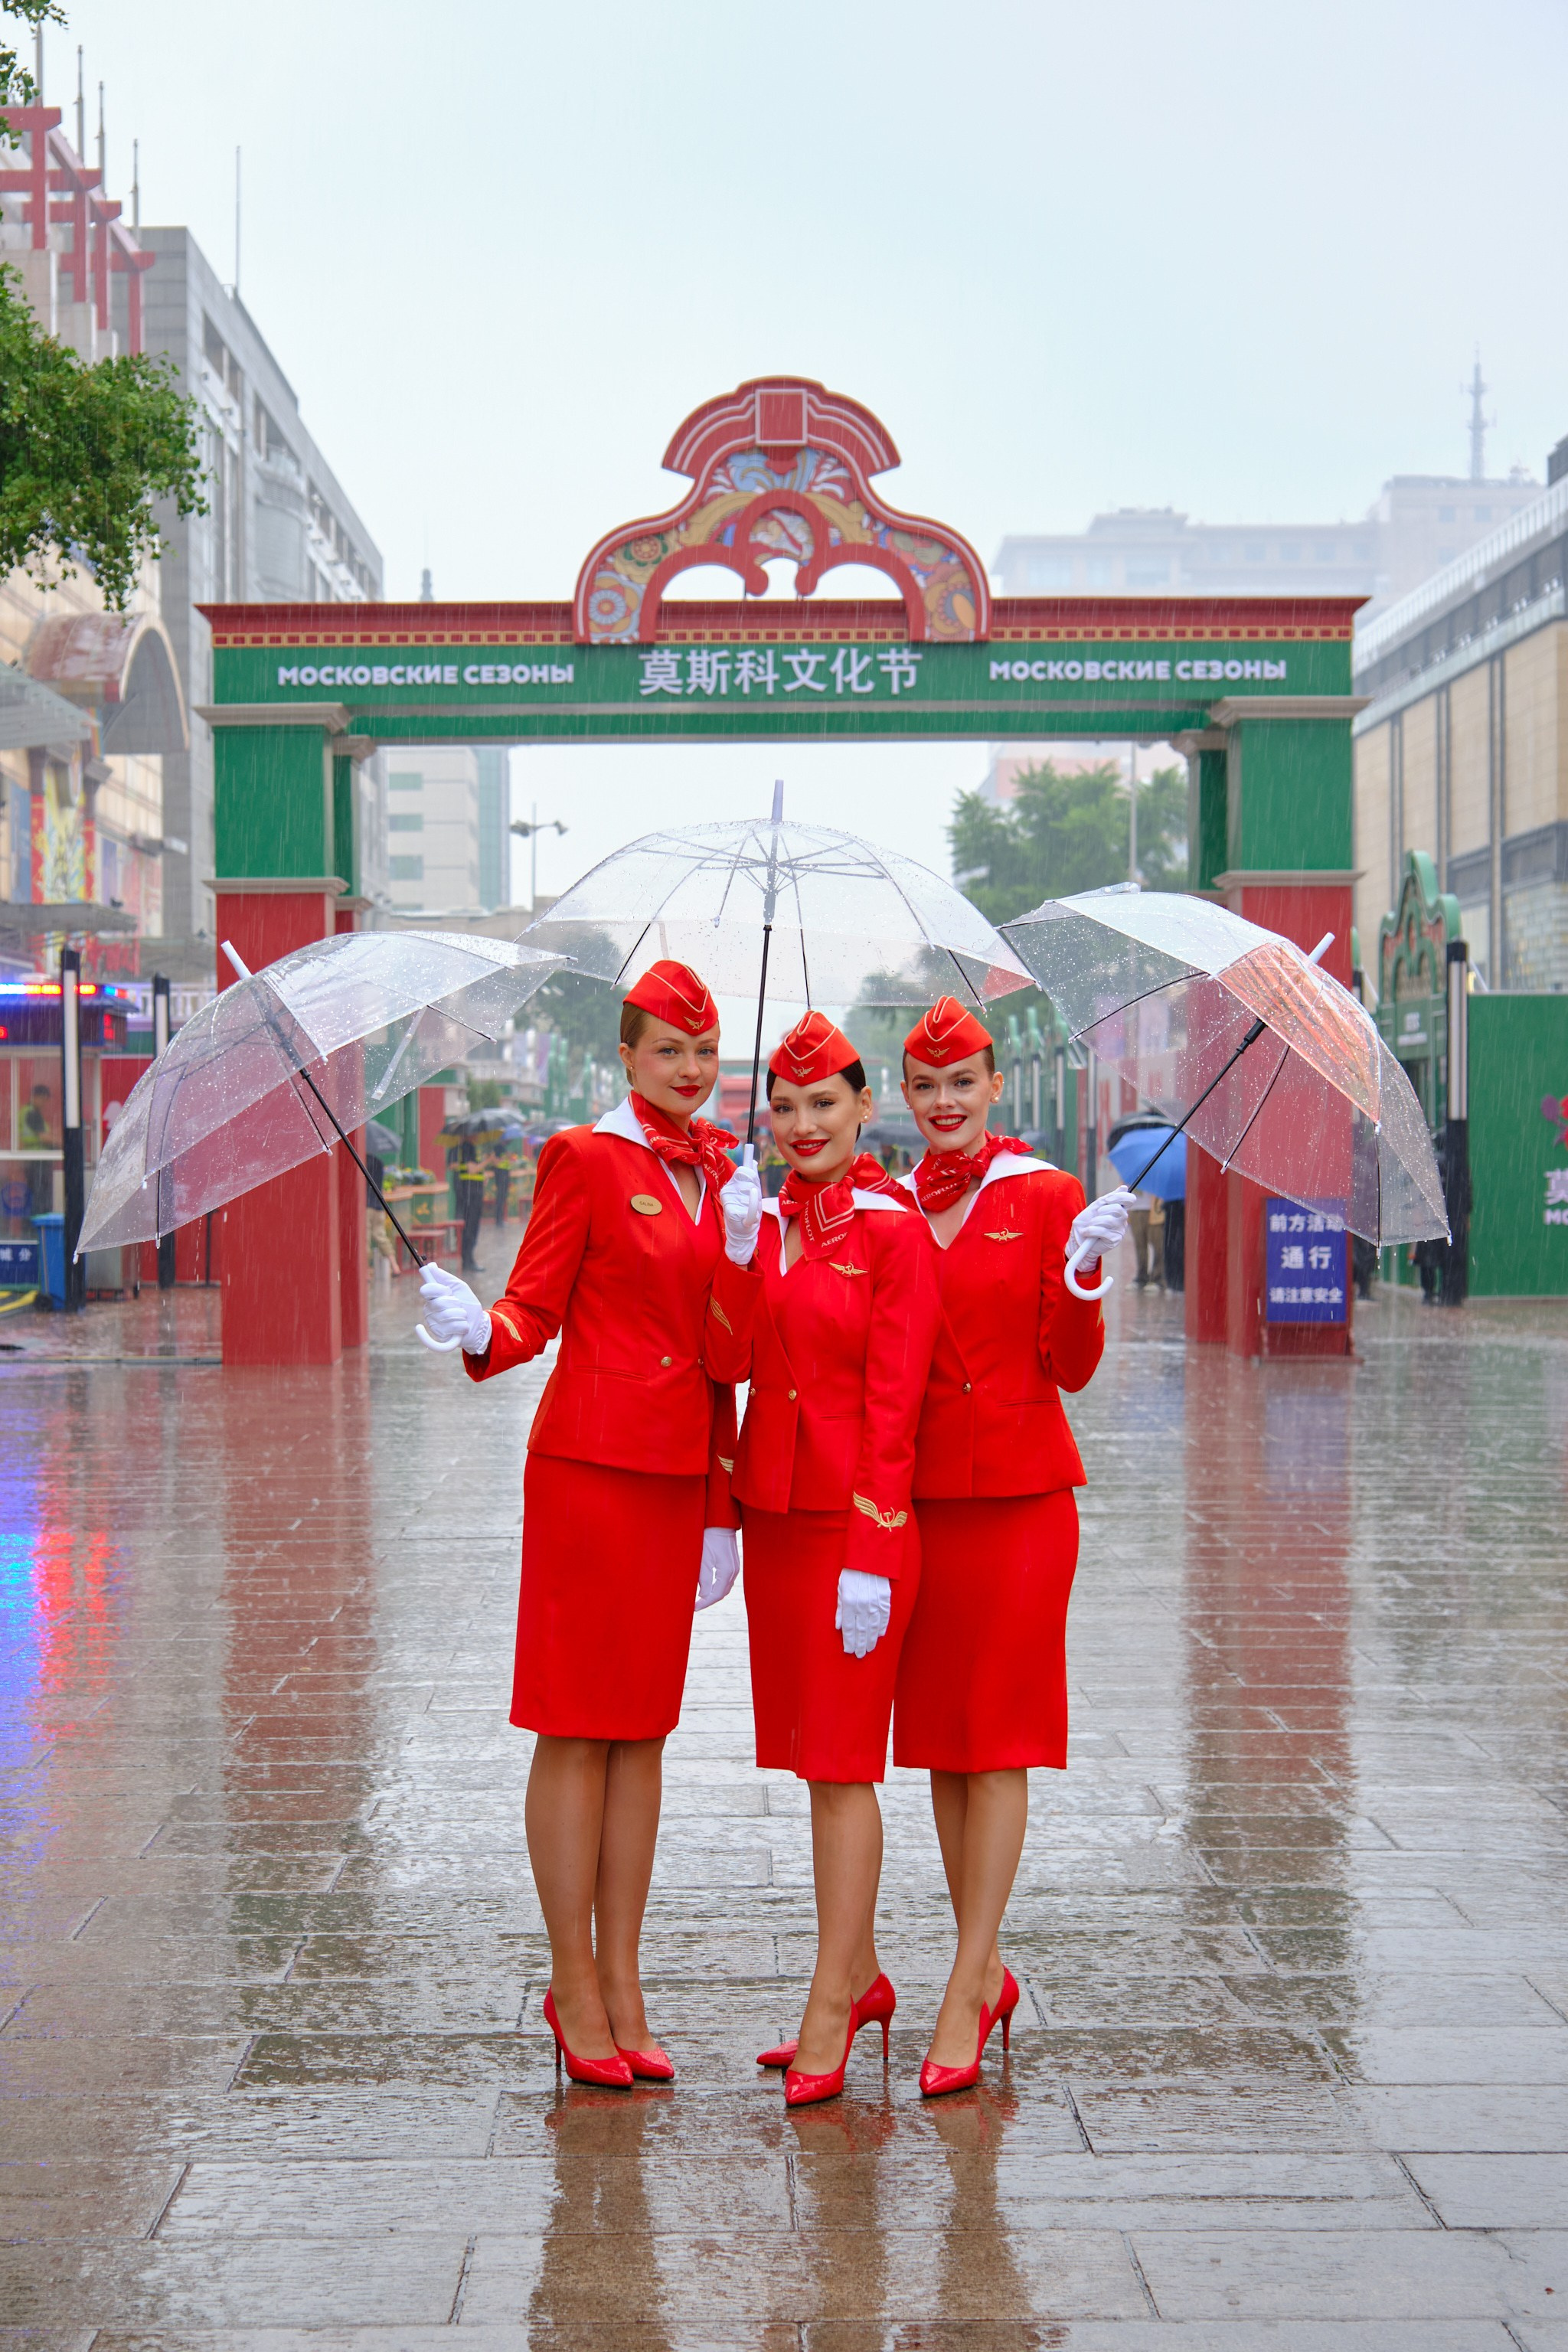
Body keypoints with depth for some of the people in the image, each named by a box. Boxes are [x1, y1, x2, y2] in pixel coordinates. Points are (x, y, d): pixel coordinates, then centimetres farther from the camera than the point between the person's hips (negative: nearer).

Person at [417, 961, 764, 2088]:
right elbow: (535, 1307, -6)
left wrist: (742, 1245, -8)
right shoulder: (586, 1158, -4)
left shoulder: (720, 1172, 13)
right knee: (578, 1726, -1)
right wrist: (478, 1329, -27)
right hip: (593, 1459, -6)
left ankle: (621, 1984, 17)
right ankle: (575, 1986, 8)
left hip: (679, 1468, 6)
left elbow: (724, 1354, 8)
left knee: (645, 1728, 9)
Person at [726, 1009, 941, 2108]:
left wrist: (871, 1557, -16)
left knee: (842, 1765, -3)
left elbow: (892, 1405, -13)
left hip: (857, 1523, -7)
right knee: (814, 1760, 13)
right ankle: (861, 1976, 26)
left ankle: (828, 2013, 4)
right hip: (774, 1515, 7)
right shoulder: (766, 1223, 11)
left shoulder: (894, 1231, -9)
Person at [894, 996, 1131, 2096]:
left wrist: (1084, 1278, -20)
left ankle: (966, 1988, 1)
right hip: (915, 1491, 4)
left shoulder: (1049, 1197, -2)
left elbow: (1072, 1366, -3)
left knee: (999, 1738, -3)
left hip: (1019, 1490, -4)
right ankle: (989, 1972, 20)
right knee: (939, 1733, 8)